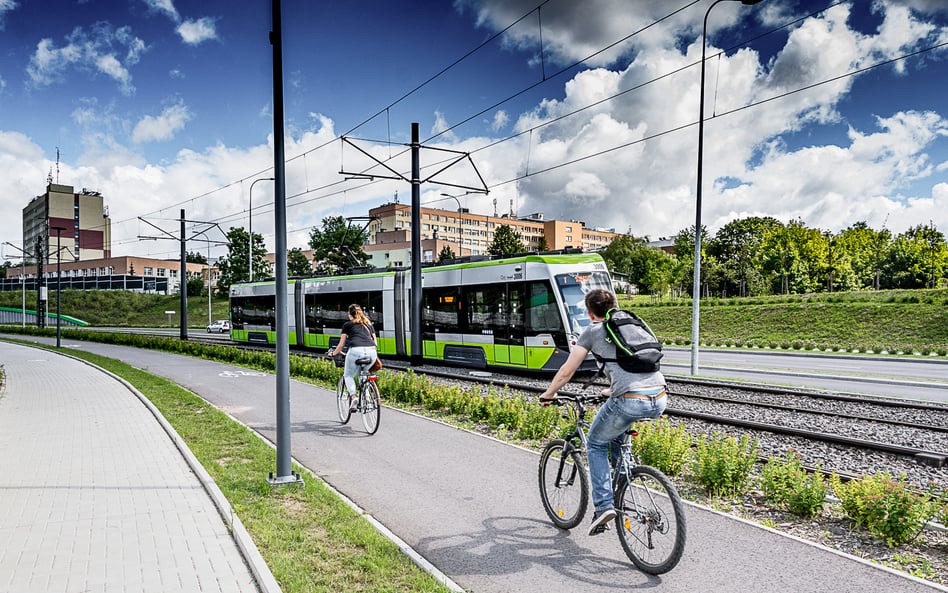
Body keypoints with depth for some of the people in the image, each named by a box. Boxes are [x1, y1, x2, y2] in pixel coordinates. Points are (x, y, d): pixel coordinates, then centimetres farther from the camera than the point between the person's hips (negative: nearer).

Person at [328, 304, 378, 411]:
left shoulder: (347, 324, 19)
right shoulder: (369, 324, 29)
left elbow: (341, 345, 21)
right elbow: (375, 342, 28)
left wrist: (333, 353, 39)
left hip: (355, 351, -4)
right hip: (371, 352, 4)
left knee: (348, 375, 17)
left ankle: (353, 397, -5)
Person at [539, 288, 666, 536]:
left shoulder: (592, 331, 10)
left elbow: (566, 372, 11)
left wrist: (548, 395, 29)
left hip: (631, 401, -6)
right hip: (659, 400, 6)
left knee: (595, 445, 18)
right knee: (615, 432, 35)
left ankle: (603, 505, 7)